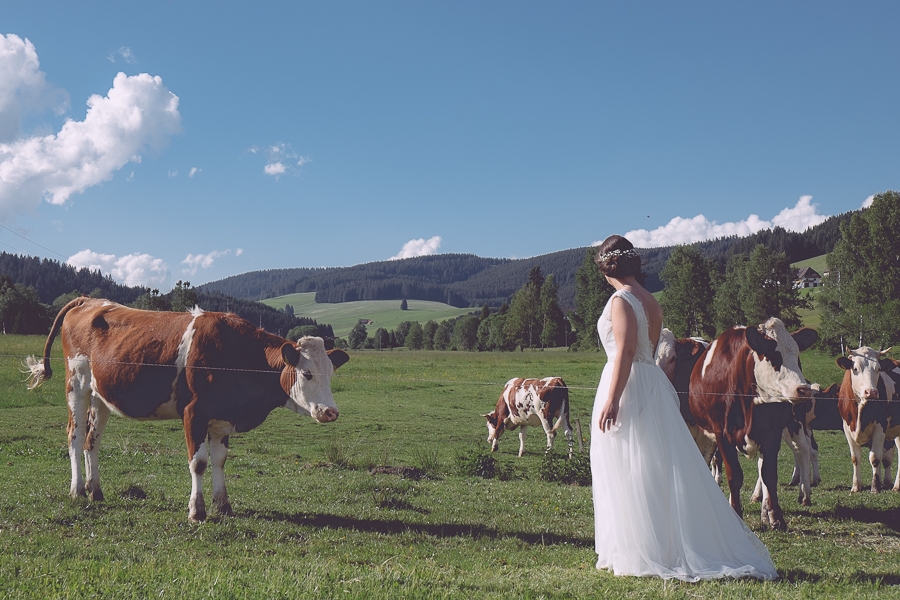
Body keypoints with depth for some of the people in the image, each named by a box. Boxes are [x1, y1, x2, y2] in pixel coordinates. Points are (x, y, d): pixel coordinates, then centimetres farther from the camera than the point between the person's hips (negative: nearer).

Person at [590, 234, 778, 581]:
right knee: (660, 471, 12)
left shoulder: (620, 301, -13)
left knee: (632, 475, -2)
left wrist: (611, 400, -22)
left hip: (627, 385, -8)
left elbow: (625, 351, -20)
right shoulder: (649, 300, 12)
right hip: (651, 383, 9)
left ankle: (639, 555, 3)